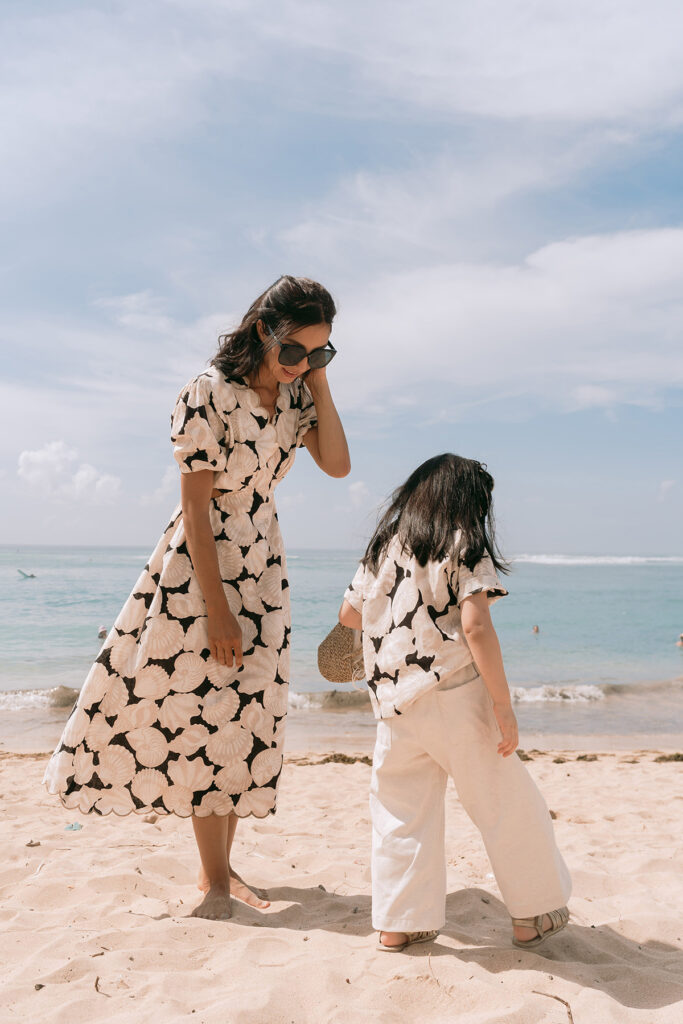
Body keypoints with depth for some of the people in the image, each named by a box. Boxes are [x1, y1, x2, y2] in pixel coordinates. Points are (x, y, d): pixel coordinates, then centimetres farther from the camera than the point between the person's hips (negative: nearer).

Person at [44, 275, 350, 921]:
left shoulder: (296, 391, 2)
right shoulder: (210, 394, -18)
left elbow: (337, 464, -8)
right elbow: (195, 508, -19)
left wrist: (319, 381, -11)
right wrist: (217, 612, -19)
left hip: (262, 564, 6)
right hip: (201, 562, -6)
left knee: (245, 715, 9)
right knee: (202, 715, -1)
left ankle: (217, 868, 25)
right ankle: (217, 880, 15)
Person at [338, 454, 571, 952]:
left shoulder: (383, 545, 12)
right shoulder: (465, 545, -4)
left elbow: (349, 613, 19)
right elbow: (475, 626, -16)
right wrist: (503, 705, -12)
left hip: (394, 703, 5)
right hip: (454, 693, -4)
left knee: (402, 812, 15)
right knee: (506, 804, 12)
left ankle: (400, 923, 19)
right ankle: (532, 915, 25)